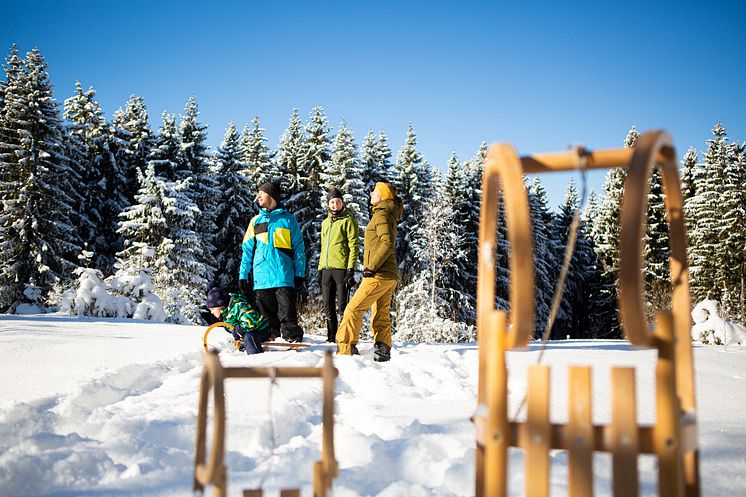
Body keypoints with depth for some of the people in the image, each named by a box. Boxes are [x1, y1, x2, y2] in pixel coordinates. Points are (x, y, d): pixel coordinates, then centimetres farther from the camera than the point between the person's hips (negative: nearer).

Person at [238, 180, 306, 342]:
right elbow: (247, 250, 17)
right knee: (267, 317, 6)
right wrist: (243, 274, 8)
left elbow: (299, 248, 7)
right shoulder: (256, 220, 18)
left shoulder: (288, 219, 9)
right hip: (260, 278, 4)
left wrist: (299, 274, -1)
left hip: (283, 276, -3)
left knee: (288, 316, -9)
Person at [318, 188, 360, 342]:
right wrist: (320, 269, 16)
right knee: (328, 307, 9)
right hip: (326, 269, 7)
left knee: (342, 306, -8)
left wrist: (351, 269, -16)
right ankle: (331, 337, 16)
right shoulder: (325, 222, 20)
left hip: (341, 267, -7)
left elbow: (354, 245, -7)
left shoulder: (348, 220, 0)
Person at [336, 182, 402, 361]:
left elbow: (388, 244, -22)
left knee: (354, 309, -8)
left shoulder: (381, 215, -10)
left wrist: (371, 267, -20)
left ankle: (345, 349, -8)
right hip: (390, 275, 10)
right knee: (381, 316, 10)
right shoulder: (389, 216, 20)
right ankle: (382, 351, 10)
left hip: (379, 274, -10)